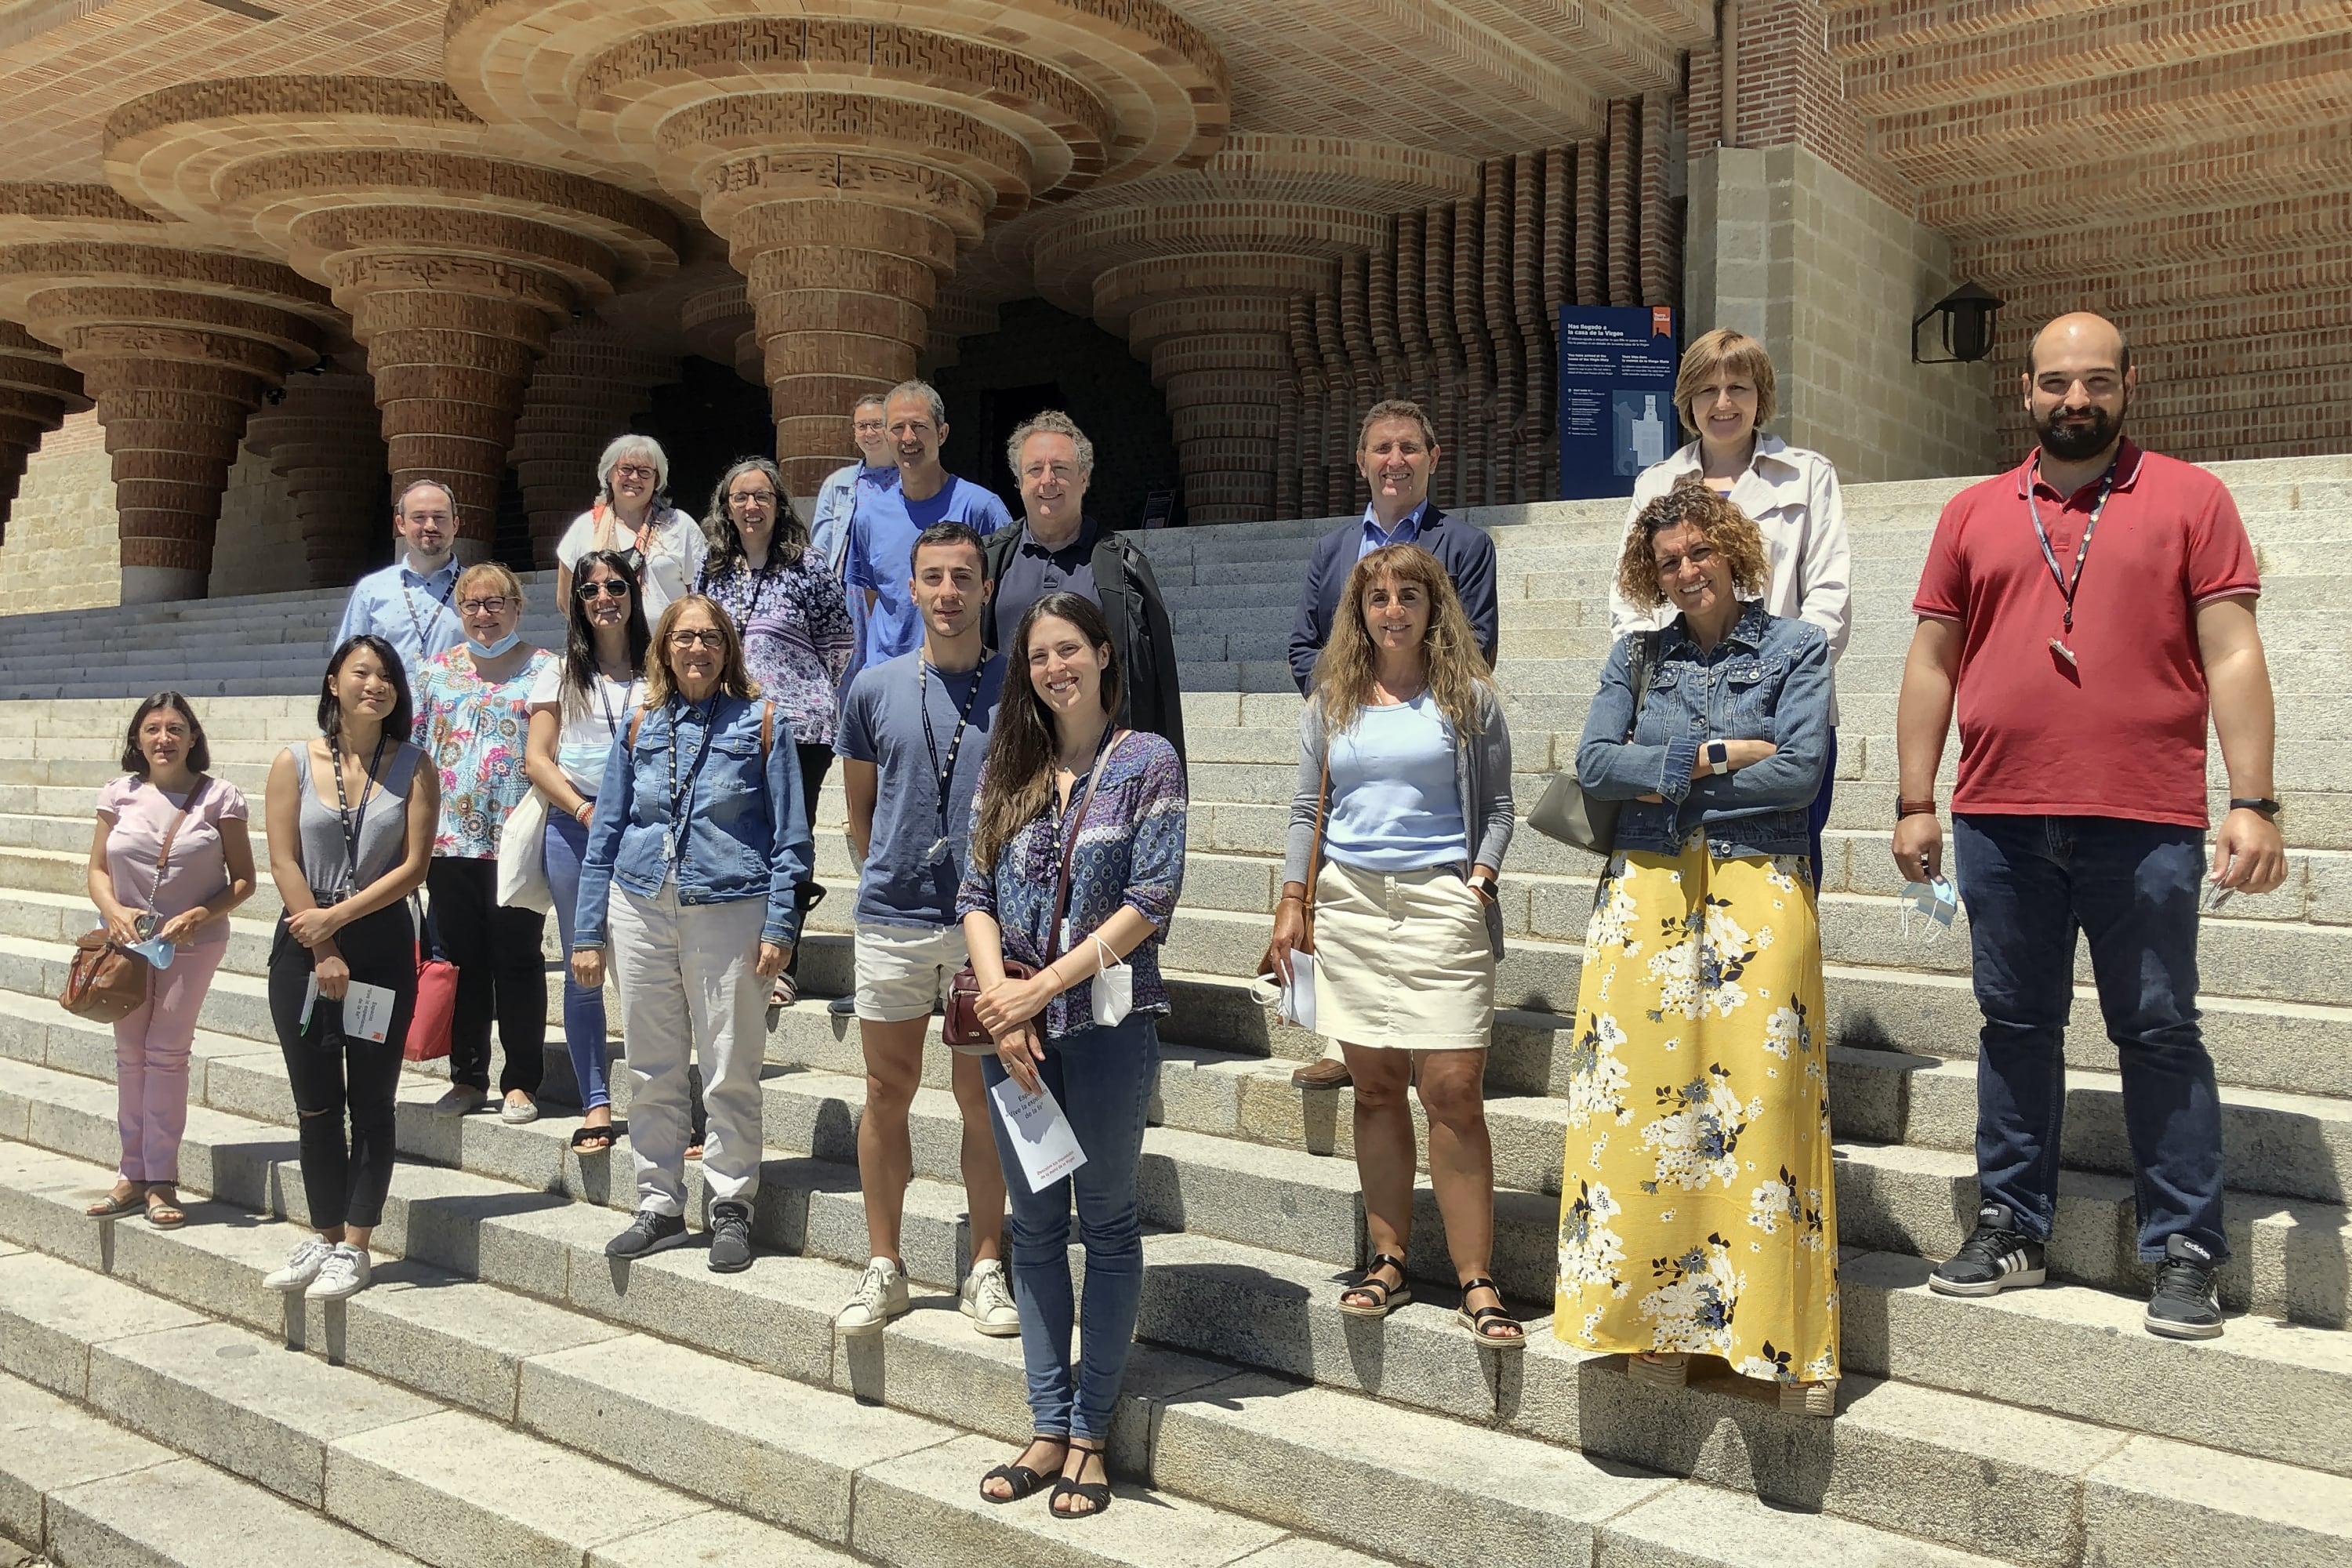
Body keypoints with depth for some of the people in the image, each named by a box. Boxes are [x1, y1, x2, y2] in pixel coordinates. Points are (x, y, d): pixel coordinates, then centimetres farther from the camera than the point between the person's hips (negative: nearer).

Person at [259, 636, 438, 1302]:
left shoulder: (414, 766, 0)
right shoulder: (295, 762, 2)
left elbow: (414, 866, -5)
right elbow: (284, 862, -3)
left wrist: (337, 917, -11)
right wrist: (323, 952, -9)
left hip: (382, 943, -1)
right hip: (303, 944, 1)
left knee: (370, 1100, 2)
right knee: (315, 1102, 8)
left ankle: (354, 1247, 9)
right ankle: (324, 1234, 20)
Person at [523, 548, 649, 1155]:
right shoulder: (560, 673, 12)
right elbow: (536, 757, 6)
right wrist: (584, 810, -10)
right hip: (575, 827, 1)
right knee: (583, 972, 5)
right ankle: (596, 1104, 12)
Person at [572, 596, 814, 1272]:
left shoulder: (760, 721, 1)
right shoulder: (641, 727, 10)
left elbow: (790, 836, 0)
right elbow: (605, 833, 13)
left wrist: (779, 926, -8)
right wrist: (588, 932, 8)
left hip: (730, 911, -3)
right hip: (642, 909, 4)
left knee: (730, 1073, 1)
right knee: (651, 1072, 9)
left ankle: (731, 1206, 14)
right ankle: (659, 1204, 23)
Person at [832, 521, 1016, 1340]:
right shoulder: (875, 688, 5)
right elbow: (859, 809, 14)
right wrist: (889, 876, 11)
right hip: (892, 923, 2)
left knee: (982, 1097, 6)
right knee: (888, 1092, 8)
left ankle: (987, 1268, 17)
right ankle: (883, 1266, 20)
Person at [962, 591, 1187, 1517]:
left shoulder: (1147, 763, -2)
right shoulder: (1009, 770, 10)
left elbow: (1151, 901, -10)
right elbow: (976, 895, 5)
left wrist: (1043, 987, -13)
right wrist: (1002, 1008, -10)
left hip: (1107, 1022, -4)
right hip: (1014, 1025, 4)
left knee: (1108, 1224, 6)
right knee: (1035, 1225, 10)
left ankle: (1090, 1433, 16)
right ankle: (1048, 1428, 20)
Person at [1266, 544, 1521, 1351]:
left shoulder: (1467, 699, 6)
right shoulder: (1330, 702, 13)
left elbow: (1497, 806, 8)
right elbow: (1307, 809, 14)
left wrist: (1480, 878, -7)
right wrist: (1292, 903, 7)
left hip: (1440, 903, -3)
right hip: (1349, 901, 3)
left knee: (1453, 1092, -8)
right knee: (1376, 1088, 7)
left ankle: (1476, 1282, -1)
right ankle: (1388, 1262, 16)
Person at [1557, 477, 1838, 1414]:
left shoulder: (1796, 648, 6)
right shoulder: (1637, 656, 14)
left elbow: (1800, 771, -8)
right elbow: (1594, 763, 0)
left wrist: (1668, 773, -6)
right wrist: (1721, 757, -7)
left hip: (1758, 891, -2)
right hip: (1647, 891, 3)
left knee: (1761, 1104, -5)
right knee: (1642, 1096, -1)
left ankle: (1789, 1339, 5)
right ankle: (1656, 1319, 9)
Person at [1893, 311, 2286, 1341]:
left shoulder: (2189, 500, 5)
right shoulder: (1974, 515, 12)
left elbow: (2232, 656, -1)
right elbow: (1931, 663, 12)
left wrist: (2253, 804, -8)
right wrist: (1914, 803, 7)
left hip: (2145, 824, -3)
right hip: (1999, 822, 3)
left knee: (2159, 1033, 3)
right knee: (2015, 1025, 10)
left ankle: (2185, 1253, 13)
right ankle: (2011, 1228, 21)